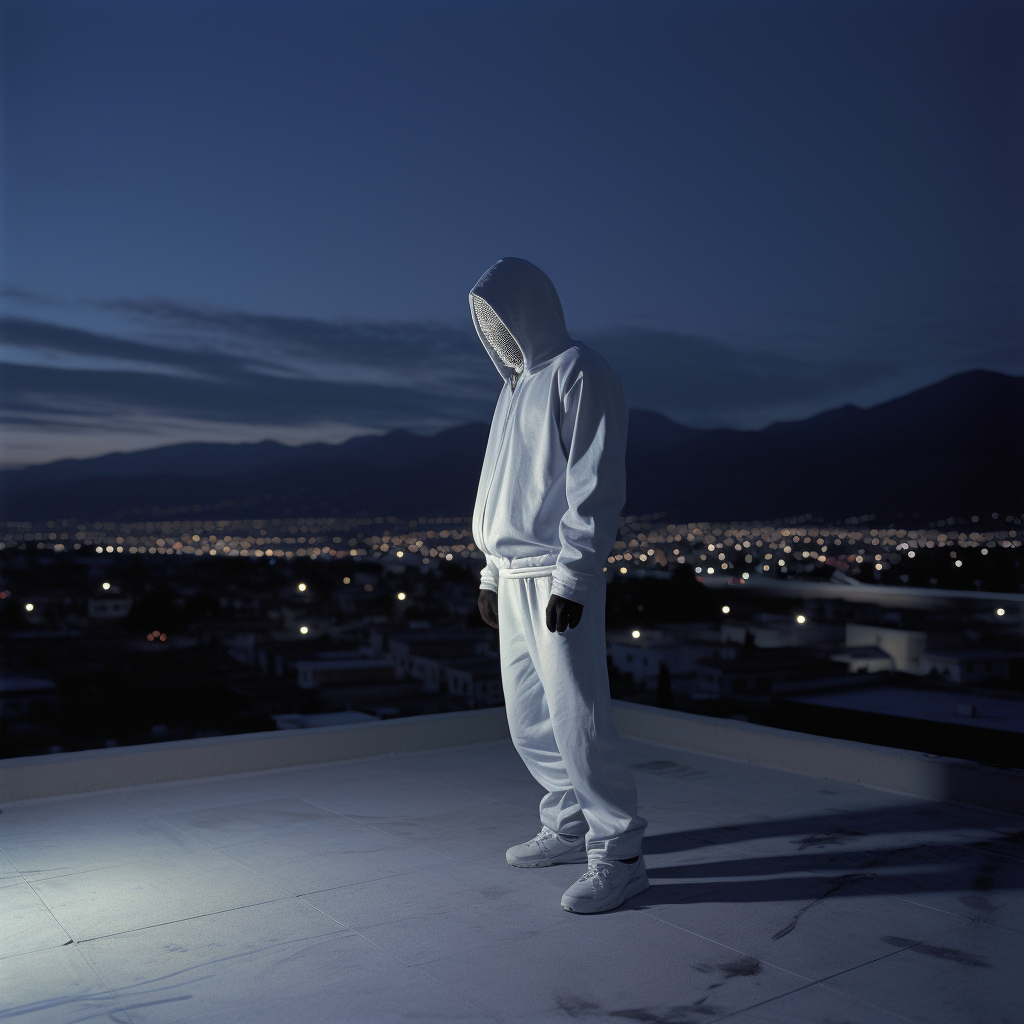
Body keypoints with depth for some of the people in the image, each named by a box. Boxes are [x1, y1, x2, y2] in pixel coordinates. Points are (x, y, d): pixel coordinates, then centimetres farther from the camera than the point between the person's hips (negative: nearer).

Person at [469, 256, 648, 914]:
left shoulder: (580, 373, -7)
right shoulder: (516, 386, 21)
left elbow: (596, 485, -16)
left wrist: (571, 579, -21)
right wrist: (491, 572, 20)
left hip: (560, 577, -9)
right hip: (514, 576, 9)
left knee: (577, 718, -9)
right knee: (529, 718, 12)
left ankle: (618, 855, 3)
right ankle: (570, 828, 26)